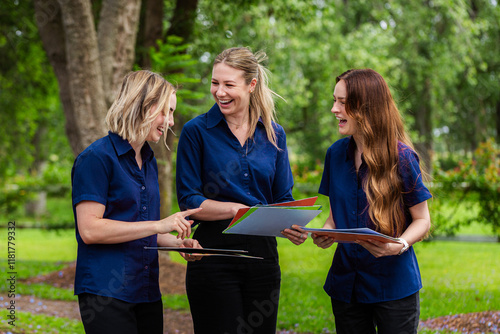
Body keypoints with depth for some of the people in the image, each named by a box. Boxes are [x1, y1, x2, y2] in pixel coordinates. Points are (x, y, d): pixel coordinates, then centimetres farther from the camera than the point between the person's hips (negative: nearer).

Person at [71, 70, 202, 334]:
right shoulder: (96, 158, -10)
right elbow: (89, 229, -18)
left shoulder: (149, 162, 16)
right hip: (106, 294, -8)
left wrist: (176, 242, 6)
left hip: (147, 292, 8)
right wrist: (158, 225, -19)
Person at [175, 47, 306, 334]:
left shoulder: (274, 135, 8)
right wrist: (236, 209, -23)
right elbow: (188, 201, -8)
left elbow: (283, 199, 11)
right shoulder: (197, 131, -3)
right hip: (214, 253, -4)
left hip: (263, 252, 4)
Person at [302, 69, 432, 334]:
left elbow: (422, 220, -5)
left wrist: (399, 245, -24)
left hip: (393, 284, -4)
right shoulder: (336, 153, 5)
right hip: (346, 280, 4)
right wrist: (325, 234, -6)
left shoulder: (400, 157, -11)